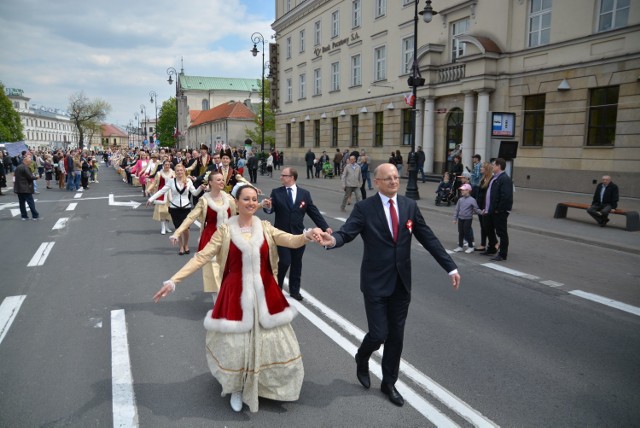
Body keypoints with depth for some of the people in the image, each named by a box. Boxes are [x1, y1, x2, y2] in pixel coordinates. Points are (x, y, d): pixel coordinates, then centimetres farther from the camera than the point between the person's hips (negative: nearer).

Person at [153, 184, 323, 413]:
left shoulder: (265, 228, 1)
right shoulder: (226, 230, -5)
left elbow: (292, 241, -9)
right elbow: (201, 257, -8)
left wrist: (307, 235, -31)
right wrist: (173, 281, -15)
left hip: (264, 294, 3)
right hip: (236, 295, -2)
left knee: (274, 343, 11)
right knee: (236, 345, 5)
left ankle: (271, 385, 40)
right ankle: (238, 389, 35)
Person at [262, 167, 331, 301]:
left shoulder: (305, 194, 2)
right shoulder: (276, 192, -1)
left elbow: (314, 212, 2)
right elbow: (272, 209, -12)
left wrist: (325, 227, -3)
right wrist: (268, 207, -36)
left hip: (298, 234, 2)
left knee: (296, 263, 10)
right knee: (284, 262, -6)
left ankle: (294, 290, 27)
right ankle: (277, 288, 19)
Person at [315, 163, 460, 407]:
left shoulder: (410, 206, 3)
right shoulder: (364, 208, -8)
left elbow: (428, 238, 4)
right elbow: (347, 233, -18)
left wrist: (451, 267, 2)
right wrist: (333, 240, -42)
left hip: (402, 282, 4)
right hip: (375, 282, -4)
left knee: (396, 335, 12)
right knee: (379, 334, -3)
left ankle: (389, 383, 33)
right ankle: (362, 359, 34)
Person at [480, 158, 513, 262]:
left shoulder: (505, 179, -17)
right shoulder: (495, 178, 15)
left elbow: (506, 196, -25)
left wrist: (498, 209, -22)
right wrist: (486, 208, 15)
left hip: (499, 212, -10)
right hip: (491, 210, 10)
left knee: (501, 232, -1)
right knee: (489, 230, 21)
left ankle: (502, 254, 7)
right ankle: (491, 249, 37)